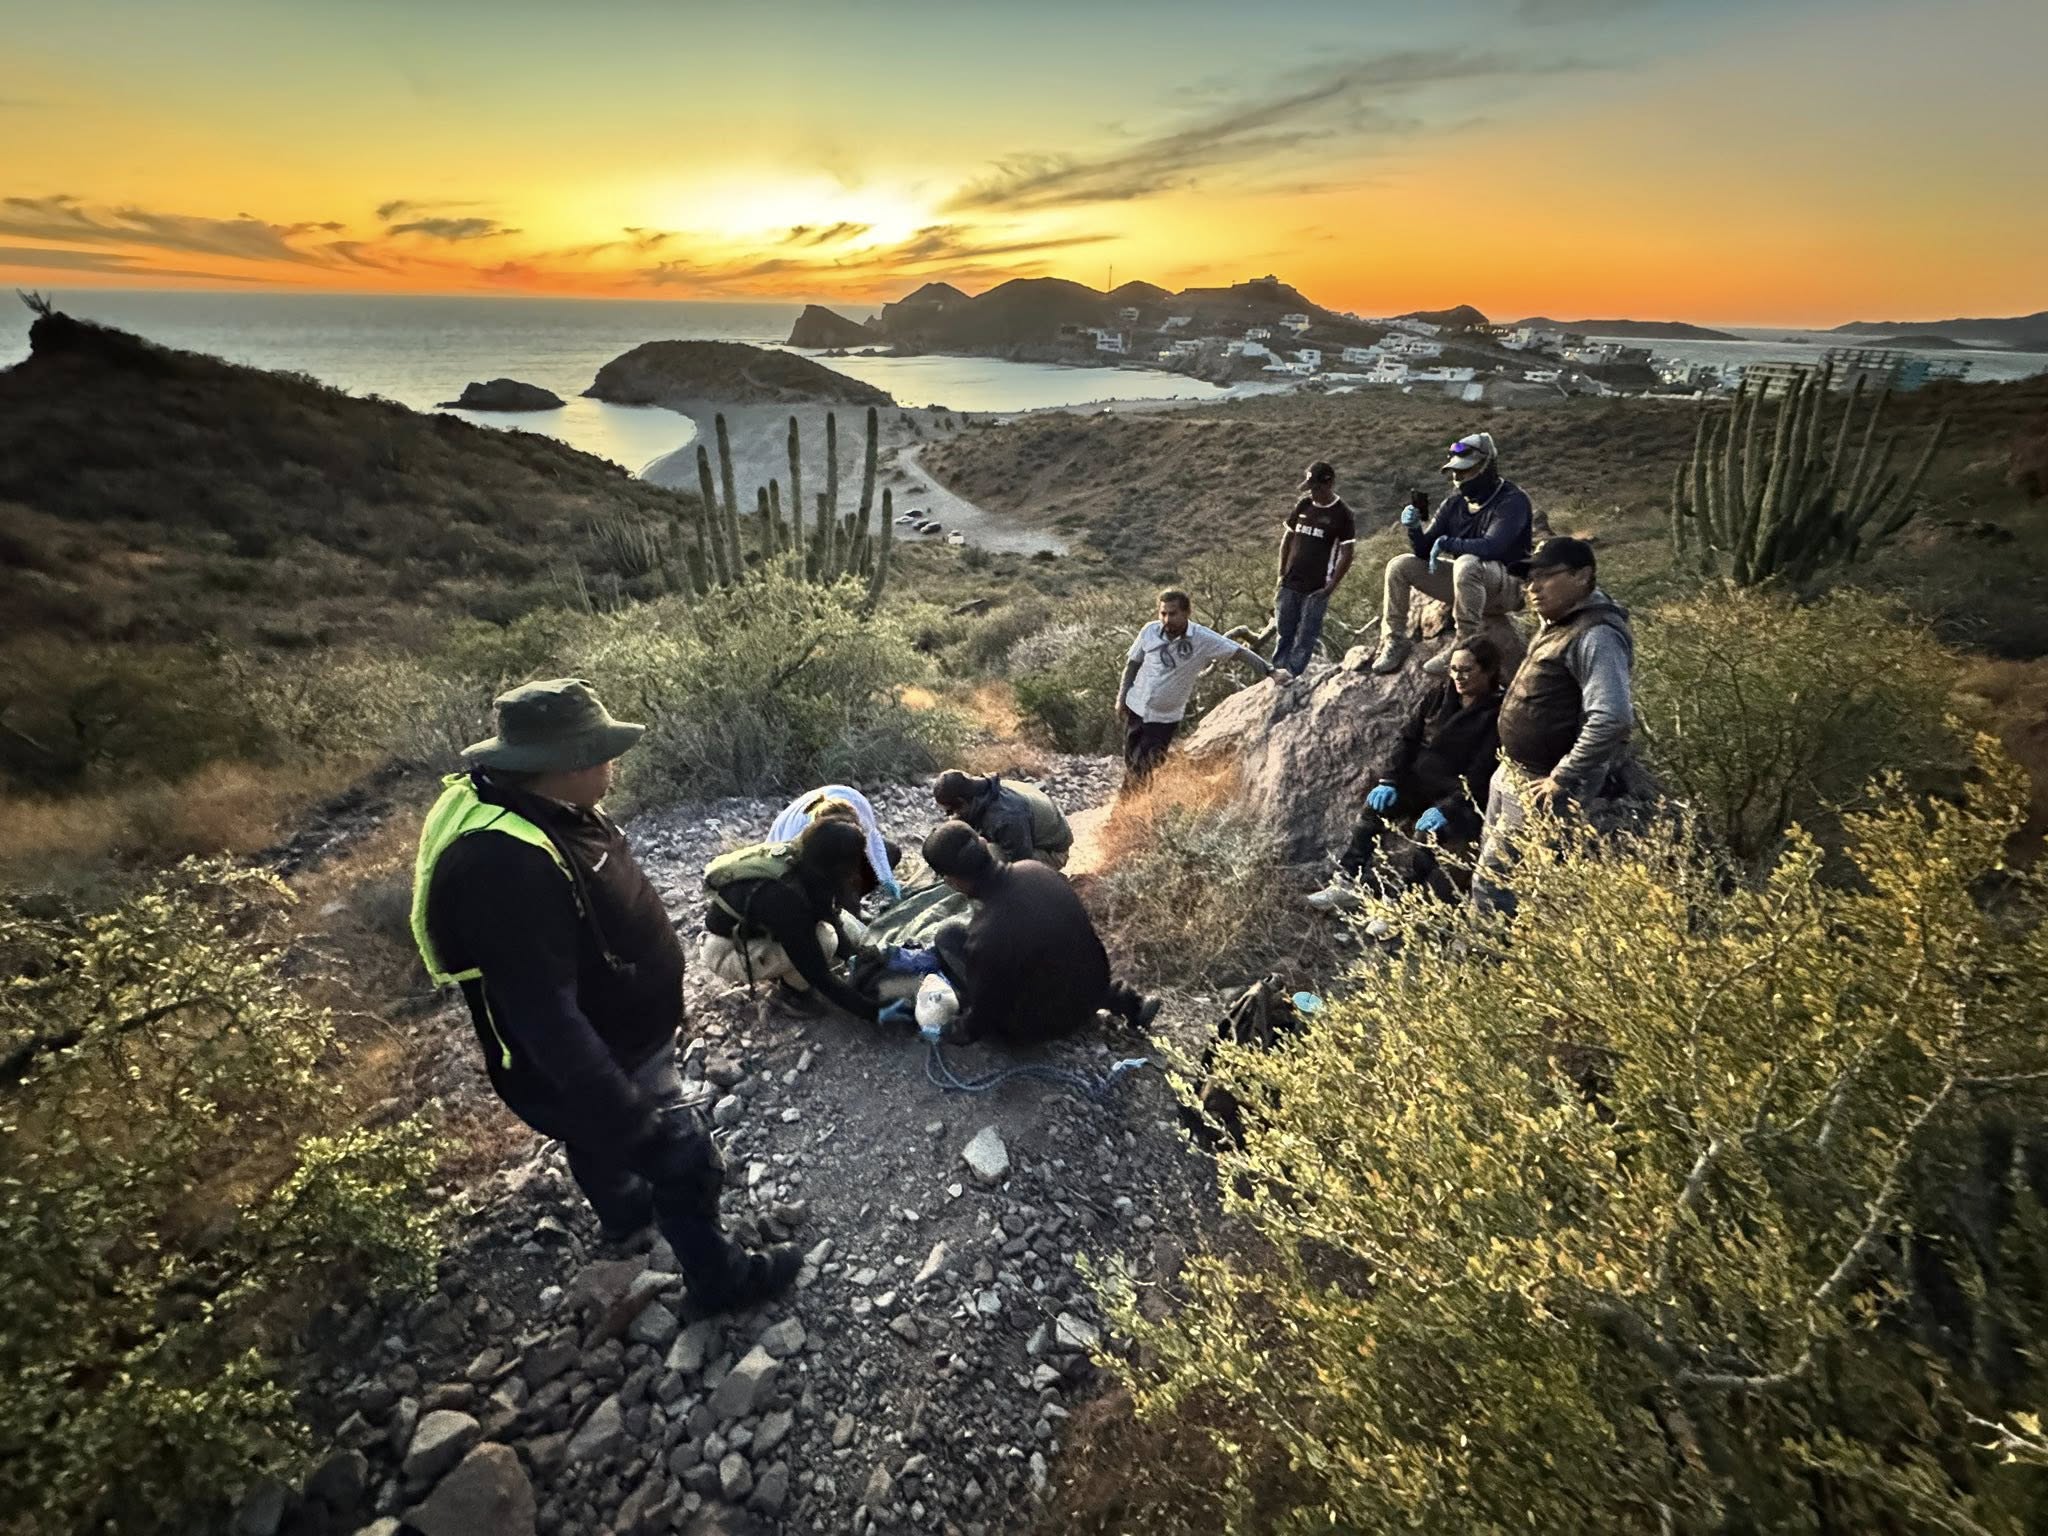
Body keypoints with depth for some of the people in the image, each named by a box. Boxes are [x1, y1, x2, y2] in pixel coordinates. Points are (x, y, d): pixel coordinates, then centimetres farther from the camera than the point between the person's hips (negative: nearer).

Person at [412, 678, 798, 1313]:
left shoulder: (533, 805, -8)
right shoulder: (505, 865, -40)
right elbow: (543, 1016, -36)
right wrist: (620, 1114, -29)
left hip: (604, 1037, 9)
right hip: (598, 1059, -9)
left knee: (595, 1138, 34)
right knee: (686, 1165, 10)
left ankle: (621, 1208, 62)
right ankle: (720, 1277, 34)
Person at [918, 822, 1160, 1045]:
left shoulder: (985, 936, -31)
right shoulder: (1037, 871, -14)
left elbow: (985, 1014, -15)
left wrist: (959, 1031, 5)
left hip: (1041, 1026, -5)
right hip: (1092, 989, 5)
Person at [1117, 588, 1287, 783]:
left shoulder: (1202, 638, -18)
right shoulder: (1150, 631, -10)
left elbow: (1240, 651, -13)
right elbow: (1133, 663, 2)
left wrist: (1271, 671, -16)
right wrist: (1121, 697, 3)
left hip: (1165, 717, -3)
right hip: (1135, 707, 3)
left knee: (1144, 769, -1)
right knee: (1130, 761, 16)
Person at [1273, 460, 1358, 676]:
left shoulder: (1343, 515, -6)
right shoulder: (1303, 505, 7)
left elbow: (1347, 554, -7)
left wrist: (1331, 587, -13)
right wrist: (1282, 574, 8)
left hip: (1316, 589, -4)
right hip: (1290, 584, 5)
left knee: (1305, 639, 0)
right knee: (1284, 634, 10)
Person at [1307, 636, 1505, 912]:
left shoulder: (1497, 716, -11)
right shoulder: (1440, 695, 6)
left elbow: (1479, 777, -17)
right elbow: (1408, 738, 4)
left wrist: (1446, 808, -28)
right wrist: (1388, 780, -10)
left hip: (1461, 799, -5)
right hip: (1418, 784, 5)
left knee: (1427, 836, -32)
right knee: (1376, 806, -20)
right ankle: (1347, 882, -22)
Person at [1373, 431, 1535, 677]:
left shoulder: (1512, 500, -15)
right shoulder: (1454, 503, 4)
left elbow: (1492, 547, -32)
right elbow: (1425, 552, 2)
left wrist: (1448, 543, -22)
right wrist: (1414, 528, -18)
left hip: (1508, 585, -7)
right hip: (1466, 580, 7)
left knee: (1466, 564, -40)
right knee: (1400, 566, -1)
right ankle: (1394, 641, -3)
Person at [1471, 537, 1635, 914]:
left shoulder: (1596, 635, -22)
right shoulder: (1558, 623, 9)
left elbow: (1612, 719, -33)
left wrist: (1562, 779, -25)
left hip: (1540, 789, -10)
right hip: (1510, 775, 10)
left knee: (1491, 886, -5)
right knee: (1491, 870, 21)